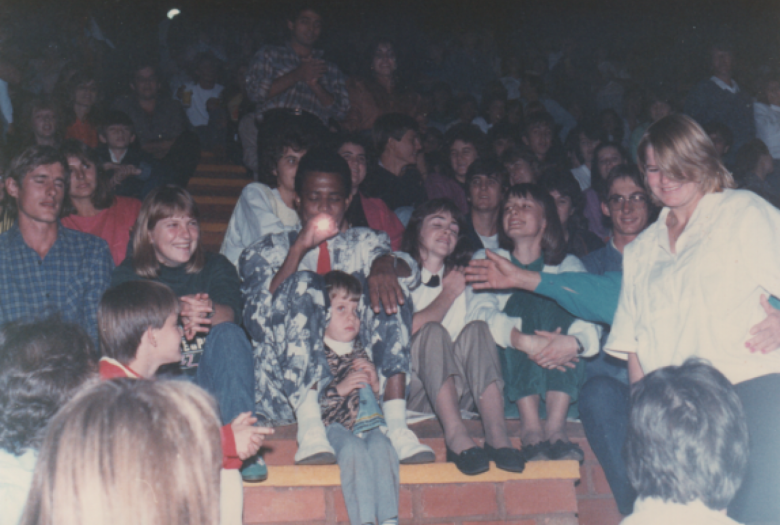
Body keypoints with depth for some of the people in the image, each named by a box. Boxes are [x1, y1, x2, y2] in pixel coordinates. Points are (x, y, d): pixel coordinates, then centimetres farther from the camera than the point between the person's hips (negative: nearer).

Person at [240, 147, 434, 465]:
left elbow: (411, 272, 1)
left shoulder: (363, 243, 23)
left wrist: (385, 263, -24)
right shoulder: (268, 251, 16)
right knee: (305, 281, -23)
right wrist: (300, 247, -11)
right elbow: (257, 325, -3)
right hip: (287, 389, -2)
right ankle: (309, 427, -37)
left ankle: (396, 425, -32)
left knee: (389, 285, -17)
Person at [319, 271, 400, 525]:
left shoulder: (362, 353, 19)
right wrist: (339, 389, -15)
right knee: (354, 449, -33)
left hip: (368, 422, 4)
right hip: (333, 424, -4)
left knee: (382, 446, -27)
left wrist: (376, 383, 2)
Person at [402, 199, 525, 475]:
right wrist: (448, 294, -1)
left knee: (476, 330, -22)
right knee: (433, 332, -29)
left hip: (457, 393, 3)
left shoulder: (462, 280, 23)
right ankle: (455, 435, -45)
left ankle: (497, 433, -40)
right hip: (412, 389, -3)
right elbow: (406, 330, -12)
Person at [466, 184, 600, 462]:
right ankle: (530, 426, -37)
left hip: (562, 376, 1)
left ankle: (556, 424, -35)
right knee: (523, 299, -22)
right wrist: (524, 341, -28)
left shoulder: (569, 265, 16)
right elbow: (480, 313, -7)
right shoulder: (486, 260, 14)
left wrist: (574, 342, -30)